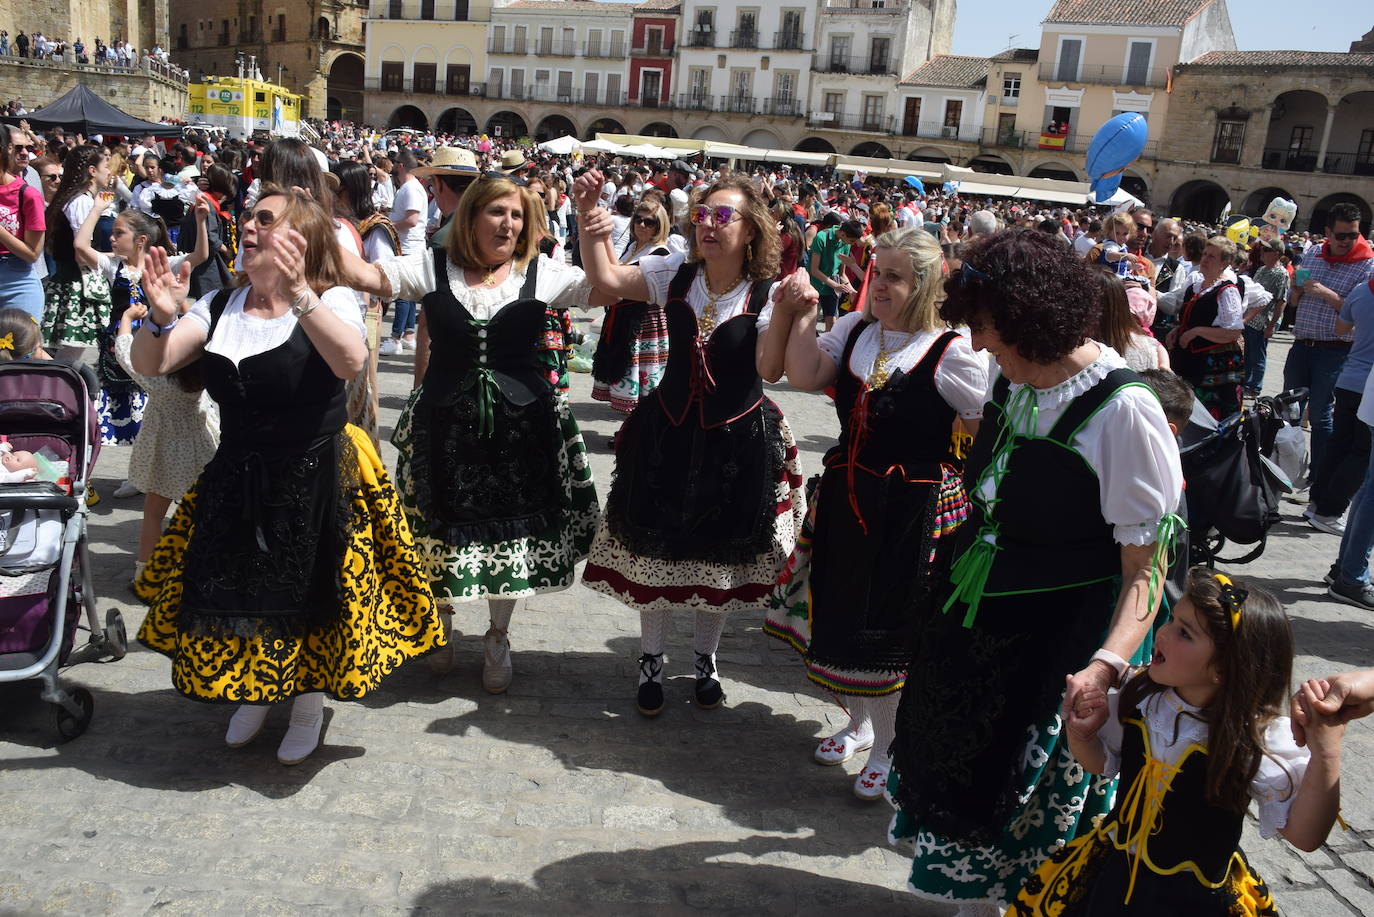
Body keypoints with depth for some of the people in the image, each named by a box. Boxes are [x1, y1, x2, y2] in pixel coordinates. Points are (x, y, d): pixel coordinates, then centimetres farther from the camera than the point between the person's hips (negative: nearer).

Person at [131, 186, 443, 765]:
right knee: (237, 592, 15)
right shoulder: (220, 308, 4)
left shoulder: (331, 301, -10)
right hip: (234, 483, 5)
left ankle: (309, 702, 34)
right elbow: (149, 364, -5)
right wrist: (162, 317, -25)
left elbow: (350, 360, -32)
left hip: (315, 481, -4)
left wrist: (298, 295, -44)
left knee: (306, 594, 7)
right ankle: (254, 692, 42)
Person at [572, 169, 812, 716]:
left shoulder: (768, 294, -12)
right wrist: (588, 217, -22)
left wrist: (789, 311, -37)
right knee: (654, 544, 10)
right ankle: (651, 661, 32)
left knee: (721, 552, 14)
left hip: (737, 442, -1)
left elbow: (769, 370, -24)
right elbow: (605, 279, -13)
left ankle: (705, 658, 38)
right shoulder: (676, 274, -4)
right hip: (668, 431, 2)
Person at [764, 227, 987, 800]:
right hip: (846, 495, 6)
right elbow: (805, 376, -3)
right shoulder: (855, 329, 3)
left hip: (914, 510, -6)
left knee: (893, 629, 5)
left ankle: (889, 750, 25)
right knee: (842, 611, 17)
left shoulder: (951, 353, -14)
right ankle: (859, 723, 41)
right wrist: (803, 315, -11)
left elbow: (987, 434, -12)